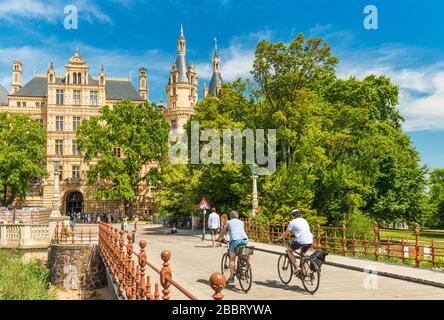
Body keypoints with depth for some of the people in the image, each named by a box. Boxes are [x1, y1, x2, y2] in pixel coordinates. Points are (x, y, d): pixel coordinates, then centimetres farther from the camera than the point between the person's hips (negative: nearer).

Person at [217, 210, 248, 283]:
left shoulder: (229, 223, 23)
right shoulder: (241, 222, 29)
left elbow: (222, 232, 34)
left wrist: (219, 239, 51)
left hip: (235, 240, -3)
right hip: (245, 239, 3)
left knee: (232, 259, 4)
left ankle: (231, 277, 3)